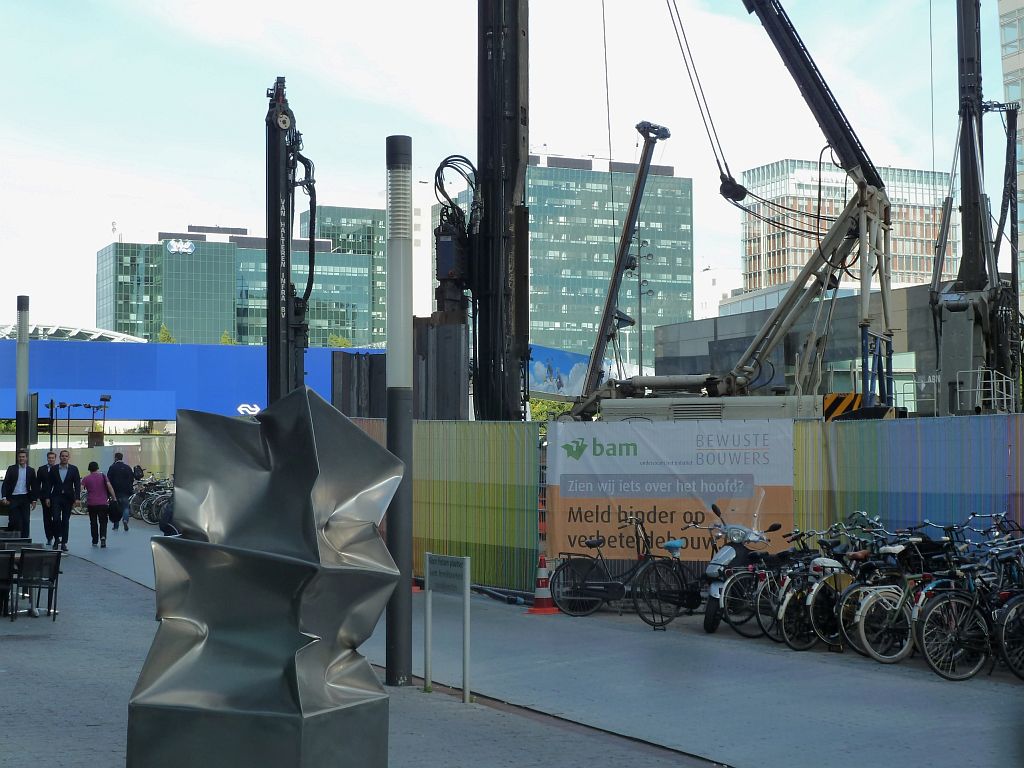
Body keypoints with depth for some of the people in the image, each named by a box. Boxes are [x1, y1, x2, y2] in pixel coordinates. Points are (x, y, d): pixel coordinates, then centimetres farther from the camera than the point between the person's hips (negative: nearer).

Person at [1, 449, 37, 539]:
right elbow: (5, 483, -1)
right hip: (13, 498, -1)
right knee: (13, 520, -2)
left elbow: (33, 487, 9)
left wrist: (34, 500, 5)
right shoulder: (11, 469, 2)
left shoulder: (31, 470, 6)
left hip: (25, 499, 2)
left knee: (25, 521, 1)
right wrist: (4, 497, -10)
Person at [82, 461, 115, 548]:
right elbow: (109, 486, -8)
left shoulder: (86, 478, 4)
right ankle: (103, 537, -18)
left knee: (93, 523, 12)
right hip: (103, 503, 0)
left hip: (91, 503, 0)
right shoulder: (103, 476, 3)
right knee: (103, 522, 5)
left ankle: (95, 541, 14)